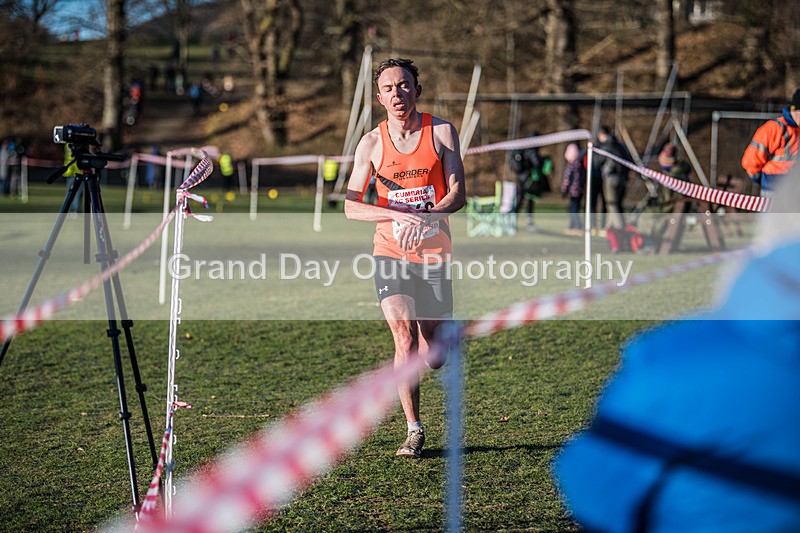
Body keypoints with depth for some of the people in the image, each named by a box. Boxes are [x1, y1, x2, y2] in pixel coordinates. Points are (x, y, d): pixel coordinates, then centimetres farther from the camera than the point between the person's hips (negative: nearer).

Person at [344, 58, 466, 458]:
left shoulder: (441, 132, -1)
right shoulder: (371, 143, -2)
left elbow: (458, 193, -6)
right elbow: (350, 207, -6)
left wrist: (427, 217, -25)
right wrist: (400, 214, -21)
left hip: (434, 251, 1)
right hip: (390, 252, -1)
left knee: (434, 359, 6)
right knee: (404, 337, -19)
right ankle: (413, 430, -7)